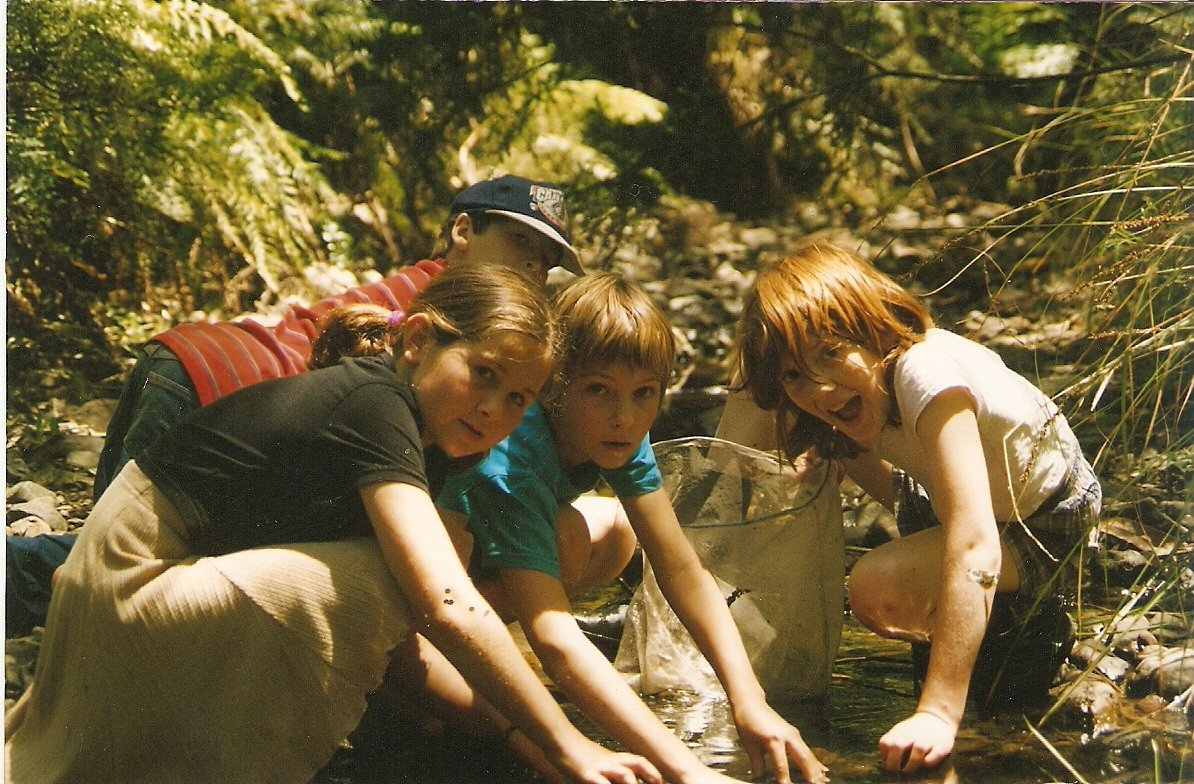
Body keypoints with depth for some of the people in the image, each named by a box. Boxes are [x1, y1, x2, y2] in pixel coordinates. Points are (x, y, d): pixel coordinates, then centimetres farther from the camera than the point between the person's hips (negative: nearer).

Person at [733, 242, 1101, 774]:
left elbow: (975, 546, -41)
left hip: (1047, 526, -9)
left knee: (877, 590, -28)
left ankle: (1030, 632, -3)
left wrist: (938, 714, -45)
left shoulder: (924, 370, -34)